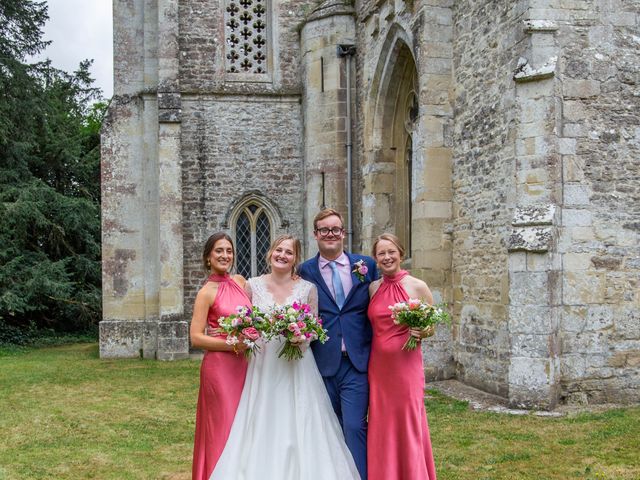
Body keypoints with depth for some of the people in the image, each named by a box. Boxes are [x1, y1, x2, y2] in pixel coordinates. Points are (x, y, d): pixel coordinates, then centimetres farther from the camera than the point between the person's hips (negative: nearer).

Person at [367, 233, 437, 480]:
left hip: (406, 365, -3)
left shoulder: (418, 287, -4)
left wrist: (422, 332, -16)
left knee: (408, 425, 2)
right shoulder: (372, 288, 7)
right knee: (381, 427, 8)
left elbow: (431, 327, 3)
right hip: (378, 366, 4)